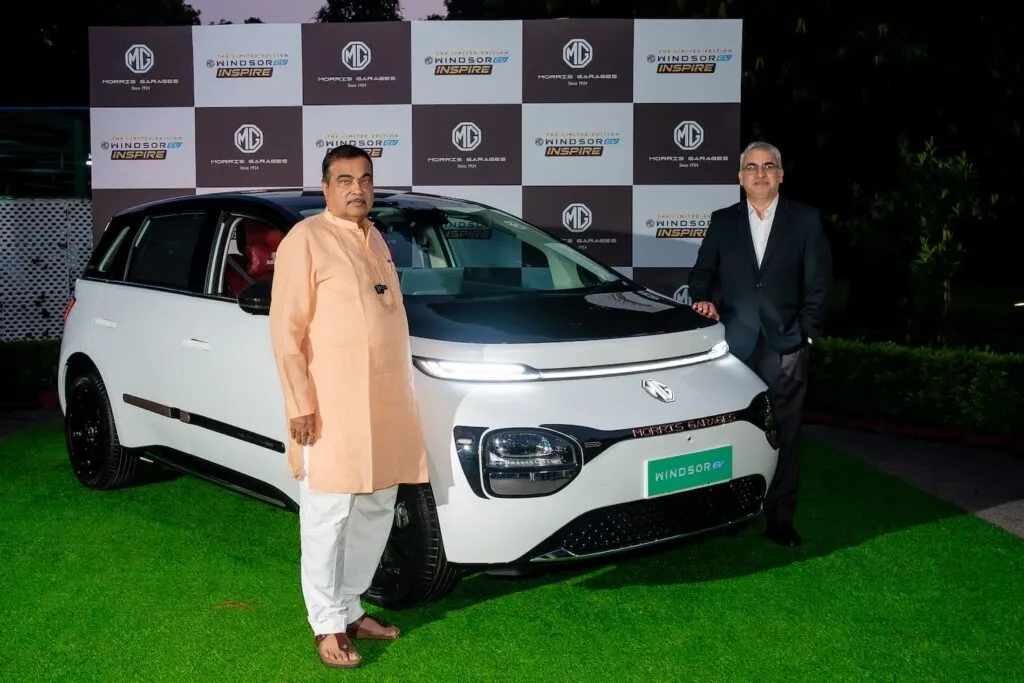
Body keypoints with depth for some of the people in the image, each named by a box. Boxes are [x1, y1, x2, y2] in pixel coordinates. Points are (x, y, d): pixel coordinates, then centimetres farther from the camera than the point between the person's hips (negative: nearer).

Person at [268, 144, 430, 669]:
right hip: (331, 407, -8)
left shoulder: (375, 238, 16)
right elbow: (286, 329, -12)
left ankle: (350, 608, 28)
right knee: (328, 518, 0)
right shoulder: (306, 239, -8)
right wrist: (301, 403, -18)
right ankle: (328, 625, 12)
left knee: (375, 512, 14)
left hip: (384, 403, 8)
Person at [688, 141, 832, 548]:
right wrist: (702, 300, -4)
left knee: (782, 437, 0)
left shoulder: (805, 220, 7)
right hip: (735, 344, 1)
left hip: (785, 346, -1)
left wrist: (807, 333, -1)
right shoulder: (723, 221, 12)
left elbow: (818, 282, 5)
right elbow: (702, 273, 16)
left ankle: (779, 520, 8)